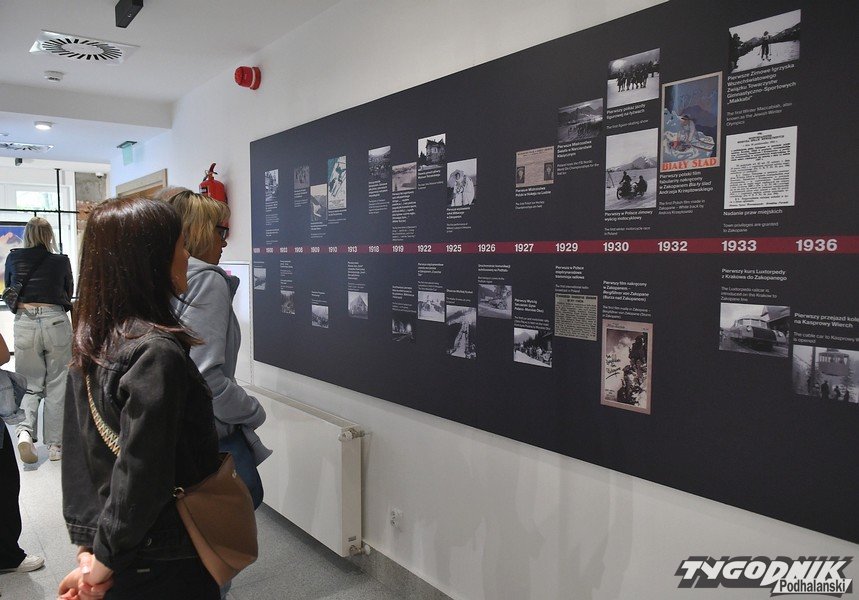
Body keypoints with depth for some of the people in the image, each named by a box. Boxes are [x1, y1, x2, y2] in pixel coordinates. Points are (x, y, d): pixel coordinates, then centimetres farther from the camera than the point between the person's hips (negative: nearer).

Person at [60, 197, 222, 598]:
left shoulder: (90, 341, -1)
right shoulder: (157, 352, -26)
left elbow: (77, 451, 3)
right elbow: (140, 474, -26)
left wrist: (87, 543, 6)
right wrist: (106, 559, -12)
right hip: (166, 564, -7)